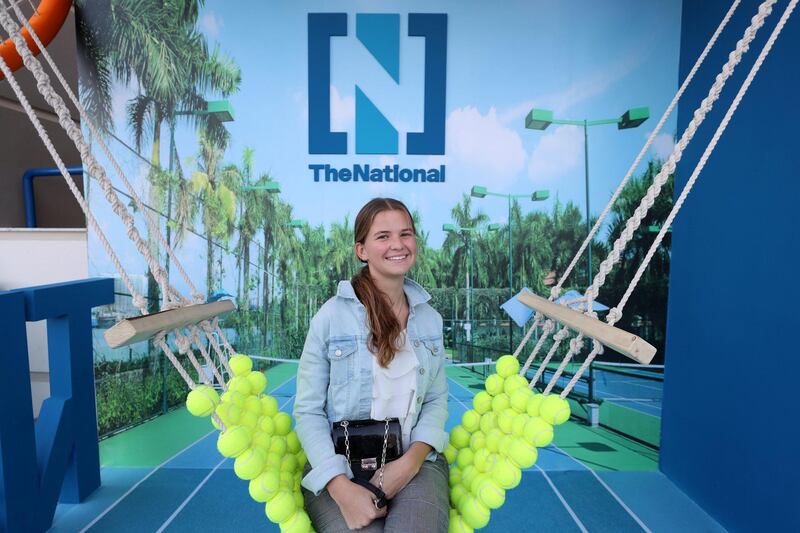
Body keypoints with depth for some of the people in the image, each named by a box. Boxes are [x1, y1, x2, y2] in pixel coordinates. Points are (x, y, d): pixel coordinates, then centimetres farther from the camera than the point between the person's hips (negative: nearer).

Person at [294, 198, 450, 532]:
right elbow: (308, 411, -6)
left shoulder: (430, 319, 5)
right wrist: (341, 487, -18)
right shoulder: (331, 316, -8)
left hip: (415, 461, 2)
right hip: (339, 466, -1)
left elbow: (436, 400, 6)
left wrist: (411, 461, -11)